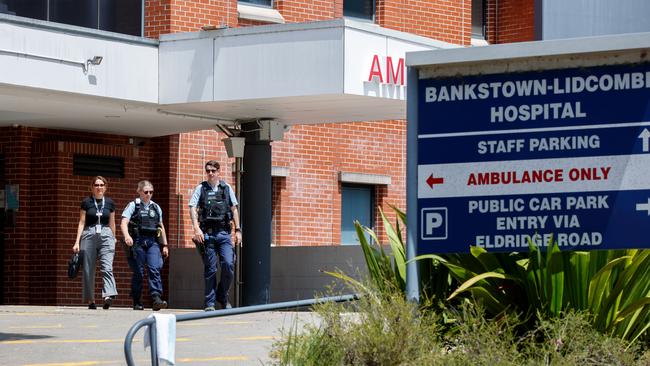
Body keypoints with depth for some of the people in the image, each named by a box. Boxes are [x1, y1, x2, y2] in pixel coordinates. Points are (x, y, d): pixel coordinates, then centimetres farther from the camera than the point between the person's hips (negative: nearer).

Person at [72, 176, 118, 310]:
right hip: (89, 235, 0)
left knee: (107, 267, -17)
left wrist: (114, 240, 18)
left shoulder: (110, 203, 11)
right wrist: (77, 242, -1)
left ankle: (108, 295, -30)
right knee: (88, 270, 1)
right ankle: (90, 300, 8)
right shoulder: (86, 202, 6)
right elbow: (82, 222, 5)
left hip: (106, 235, 0)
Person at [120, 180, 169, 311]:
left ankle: (156, 299, -22)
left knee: (155, 269, -14)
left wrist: (165, 245, 20)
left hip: (153, 242, 3)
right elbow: (124, 223, -8)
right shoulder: (133, 205, 4)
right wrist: (127, 236, -26)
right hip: (137, 242, -3)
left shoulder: (156, 207, 18)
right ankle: (137, 302, 10)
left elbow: (161, 227, 24)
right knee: (138, 272, 1)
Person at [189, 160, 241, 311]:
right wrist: (196, 228, -17)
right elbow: (192, 208, -3)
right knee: (210, 269, 1)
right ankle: (210, 303, 7)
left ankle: (222, 296, 9)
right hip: (207, 232, -1)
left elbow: (234, 209, 14)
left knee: (228, 264, -11)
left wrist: (238, 230, 7)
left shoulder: (227, 188, 12)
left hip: (223, 232, 1)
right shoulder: (200, 188, 6)